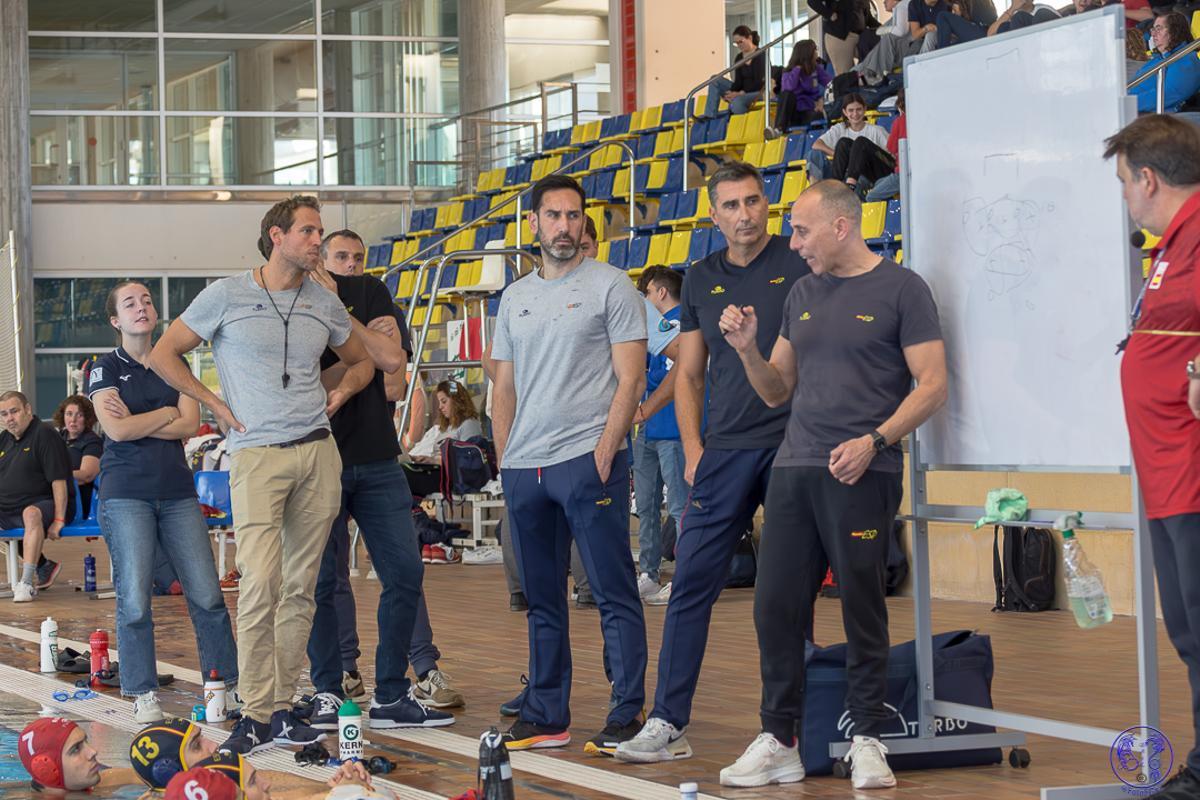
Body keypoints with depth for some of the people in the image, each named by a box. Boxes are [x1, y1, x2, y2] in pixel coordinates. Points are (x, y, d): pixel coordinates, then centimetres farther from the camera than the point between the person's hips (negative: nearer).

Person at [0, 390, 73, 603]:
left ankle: (27, 582, -40)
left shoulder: (45, 435, -7)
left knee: (32, 514, -39)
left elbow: (59, 481, -14)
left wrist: (59, 520, -20)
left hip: (42, 504, -7)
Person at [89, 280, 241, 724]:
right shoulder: (105, 368, 3)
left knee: (208, 595, -2)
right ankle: (144, 695, 4)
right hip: (126, 494, -3)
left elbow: (190, 425, 0)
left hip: (177, 491, 3)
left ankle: (227, 684, 6)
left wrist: (137, 422, -7)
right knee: (135, 599, -7)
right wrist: (166, 413, -1)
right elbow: (117, 430, -11)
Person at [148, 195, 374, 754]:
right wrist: (216, 405, 2)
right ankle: (256, 714, -7)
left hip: (318, 453, 4)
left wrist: (342, 390, 9)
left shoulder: (325, 304, 13)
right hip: (257, 456, -4)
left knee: (301, 587, 4)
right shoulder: (227, 295, 1)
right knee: (260, 583, -14)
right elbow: (163, 355, 7)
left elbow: (361, 361, 29)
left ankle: (282, 705, 12)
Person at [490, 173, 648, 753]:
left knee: (614, 594, -5)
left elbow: (630, 379, -6)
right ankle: (546, 716, 17)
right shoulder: (514, 298, 17)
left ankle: (628, 713, -2)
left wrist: (606, 449, -15)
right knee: (542, 599, 11)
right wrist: (504, 462, 10)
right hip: (524, 467, 6)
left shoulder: (610, 286, 0)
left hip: (588, 460, -6)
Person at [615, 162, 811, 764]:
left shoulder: (800, 266, -1)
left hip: (790, 447, -4)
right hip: (723, 453, 4)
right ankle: (668, 721, 3)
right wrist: (692, 449, 6)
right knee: (690, 582, 0)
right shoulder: (701, 278, 12)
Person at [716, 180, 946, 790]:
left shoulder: (901, 289, -2)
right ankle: (779, 742, 11)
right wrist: (747, 349, 1)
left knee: (863, 609, 0)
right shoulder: (804, 293, 16)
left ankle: (866, 741, 10)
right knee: (776, 607, 3)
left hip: (862, 474, -6)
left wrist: (874, 441, -18)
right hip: (793, 468, 6)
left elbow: (932, 386, -7)